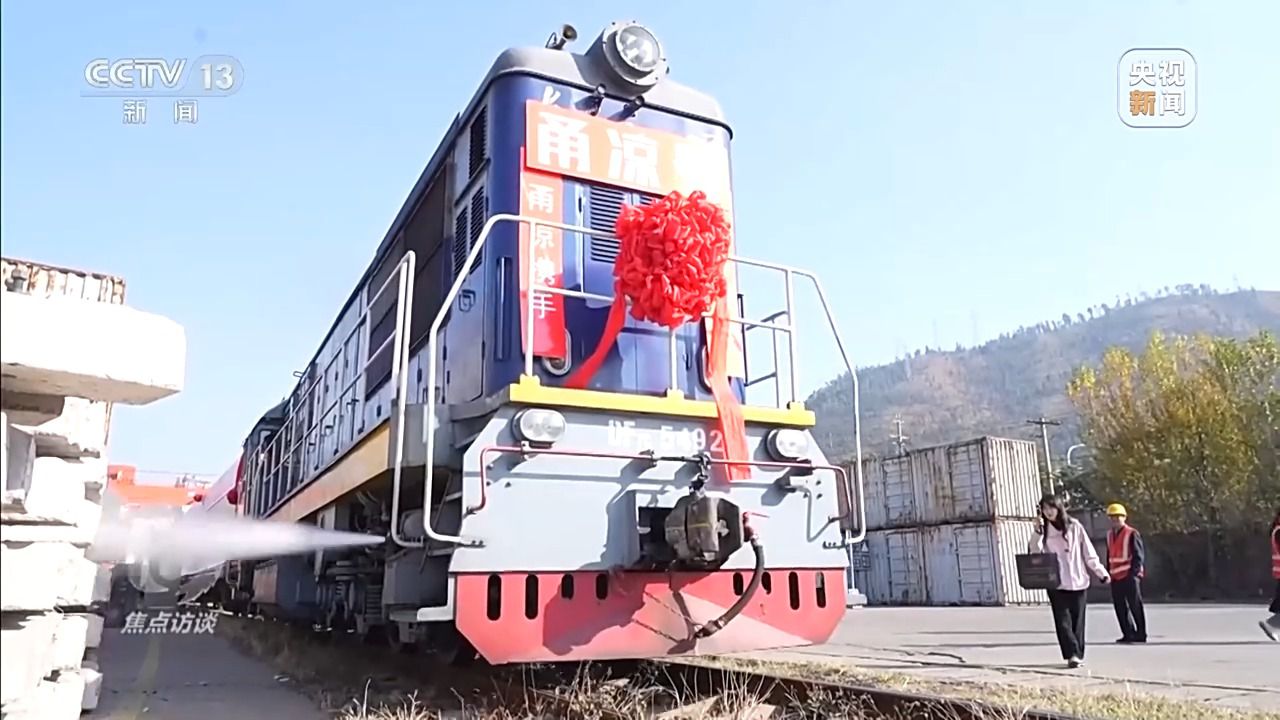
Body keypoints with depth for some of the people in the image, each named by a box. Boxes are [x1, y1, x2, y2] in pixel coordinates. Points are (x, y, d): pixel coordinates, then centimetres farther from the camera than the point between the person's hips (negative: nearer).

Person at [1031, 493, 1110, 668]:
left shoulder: (1074, 526, 1)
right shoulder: (1044, 531, 5)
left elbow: (1089, 552, 4)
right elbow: (1035, 553, -6)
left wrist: (1102, 573, 3)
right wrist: (1037, 532, -16)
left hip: (1077, 581, -1)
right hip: (1056, 583, 1)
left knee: (1077, 620, 6)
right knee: (1062, 621, -8)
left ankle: (1078, 655, 16)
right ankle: (1072, 654, -9)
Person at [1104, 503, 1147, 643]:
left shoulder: (1132, 533, -7)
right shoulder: (1109, 535, 15)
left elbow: (1139, 555, -11)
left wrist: (1133, 573, -17)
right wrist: (1107, 573, 15)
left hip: (1130, 577, -7)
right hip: (1115, 577, 7)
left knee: (1135, 606, 0)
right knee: (1120, 607, 7)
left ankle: (1141, 634, 10)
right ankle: (1128, 634, 15)